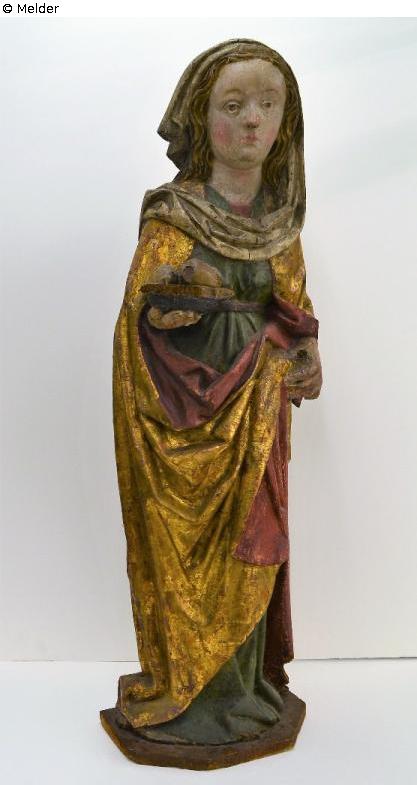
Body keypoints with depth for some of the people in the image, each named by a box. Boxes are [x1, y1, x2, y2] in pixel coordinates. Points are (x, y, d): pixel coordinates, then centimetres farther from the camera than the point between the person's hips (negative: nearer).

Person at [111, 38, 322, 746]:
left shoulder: (280, 216, 9)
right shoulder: (172, 215, -6)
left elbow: (297, 307, 14)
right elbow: (143, 313, -5)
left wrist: (307, 358, -3)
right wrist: (167, 313, -24)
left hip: (258, 415, 5)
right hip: (190, 417, -4)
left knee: (250, 550, 11)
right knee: (193, 552, 3)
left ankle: (247, 682, 29)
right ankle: (188, 694, 22)